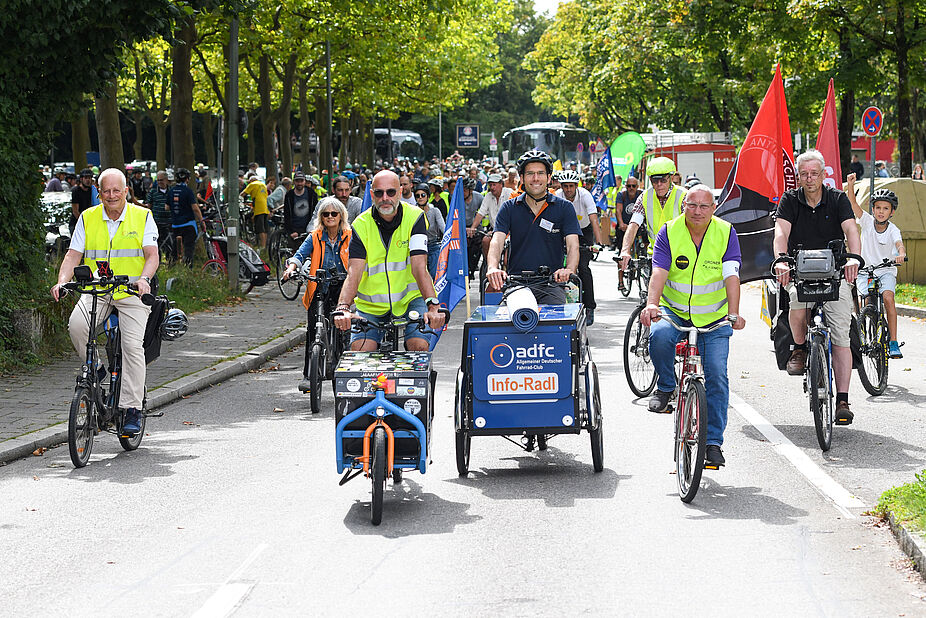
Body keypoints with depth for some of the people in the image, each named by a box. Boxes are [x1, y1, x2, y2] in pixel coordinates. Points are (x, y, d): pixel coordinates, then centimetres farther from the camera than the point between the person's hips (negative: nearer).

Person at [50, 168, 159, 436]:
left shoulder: (142, 217, 2)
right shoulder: (88, 218, 7)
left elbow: (152, 256, -6)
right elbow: (73, 255, 2)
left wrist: (144, 278, -27)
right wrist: (62, 282, -16)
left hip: (131, 293, -2)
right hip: (96, 291, 2)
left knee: (132, 345, -17)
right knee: (77, 325, -27)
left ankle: (133, 409, -10)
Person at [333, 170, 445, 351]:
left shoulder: (414, 217, -9)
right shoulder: (361, 225, -6)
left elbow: (419, 267, -20)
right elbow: (354, 273, -17)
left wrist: (433, 306, -35)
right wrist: (343, 308, -36)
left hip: (410, 298, -1)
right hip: (371, 305, 1)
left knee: (419, 346, -23)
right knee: (359, 350, -17)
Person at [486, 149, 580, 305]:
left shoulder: (564, 208, 5)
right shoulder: (509, 208, 9)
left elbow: (573, 245, -5)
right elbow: (497, 241, -4)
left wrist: (569, 269, -28)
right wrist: (493, 268, -26)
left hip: (551, 286, -1)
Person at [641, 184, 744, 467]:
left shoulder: (726, 233, -8)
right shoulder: (669, 232, -8)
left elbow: (731, 275, -19)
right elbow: (659, 272, -19)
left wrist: (733, 313, -34)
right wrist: (652, 305, -38)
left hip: (713, 317, 0)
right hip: (674, 311, 0)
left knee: (717, 376, -11)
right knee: (659, 336, -34)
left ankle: (713, 442, 1)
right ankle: (665, 387, -5)